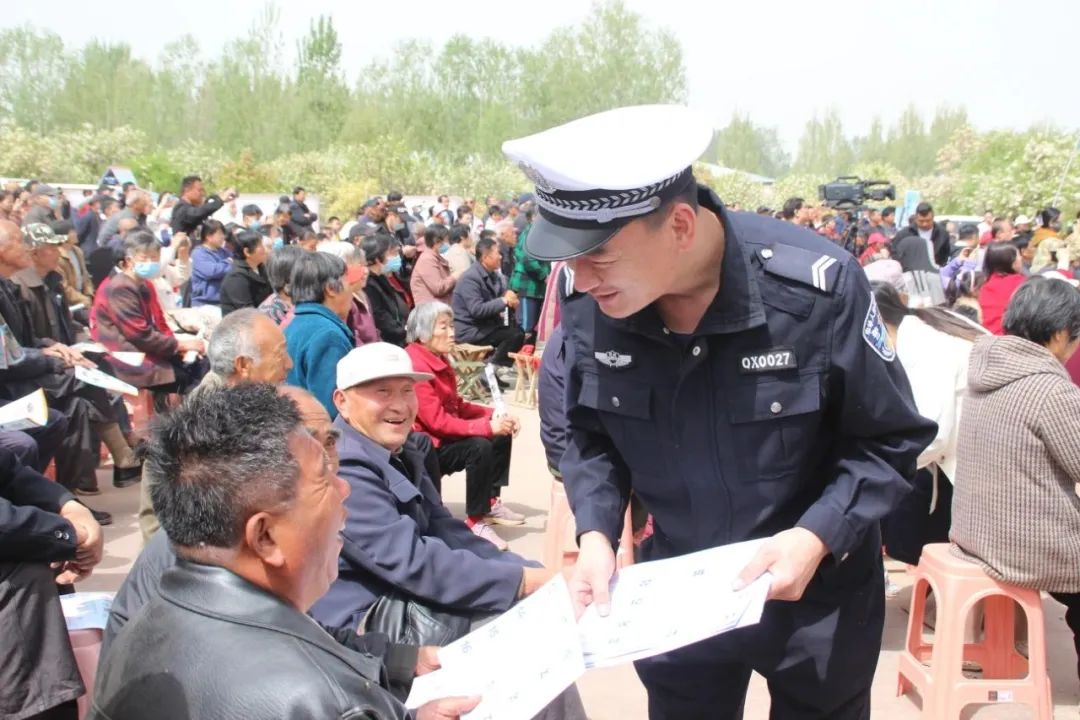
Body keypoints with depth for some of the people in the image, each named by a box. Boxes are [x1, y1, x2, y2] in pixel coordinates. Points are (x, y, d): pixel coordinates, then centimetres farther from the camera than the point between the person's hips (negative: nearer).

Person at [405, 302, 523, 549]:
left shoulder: (439, 360, 7)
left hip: (444, 436, 10)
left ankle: (491, 502, 12)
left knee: (502, 436, 4)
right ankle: (475, 521, -19)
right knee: (479, 447, -29)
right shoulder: (415, 367, -23)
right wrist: (487, 426, -30)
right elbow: (437, 421, -27)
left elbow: (457, 405, 11)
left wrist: (495, 415, -3)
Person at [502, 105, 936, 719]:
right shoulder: (589, 306, -16)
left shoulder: (817, 287, -26)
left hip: (816, 594, -2)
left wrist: (818, 536, -28)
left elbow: (889, 441, -13)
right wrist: (596, 533, -16)